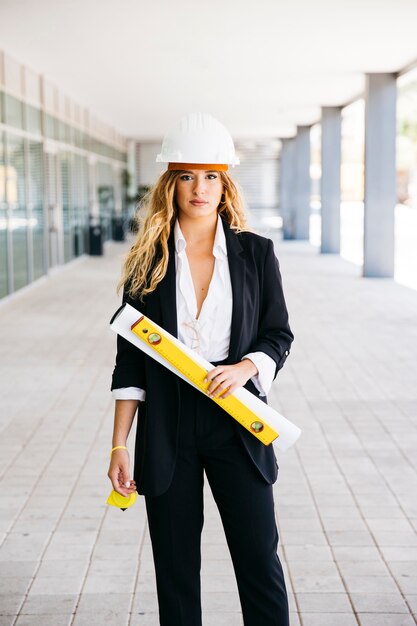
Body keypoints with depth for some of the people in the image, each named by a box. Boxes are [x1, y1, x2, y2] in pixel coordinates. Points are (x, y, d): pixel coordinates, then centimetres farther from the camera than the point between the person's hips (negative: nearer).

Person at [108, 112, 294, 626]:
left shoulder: (256, 254, 2)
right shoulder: (149, 260, 2)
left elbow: (279, 334, 7)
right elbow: (130, 358, 2)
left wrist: (246, 368, -15)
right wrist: (119, 446, -2)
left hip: (236, 424, 0)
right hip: (168, 431, 1)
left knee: (260, 562, 4)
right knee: (175, 570, 9)